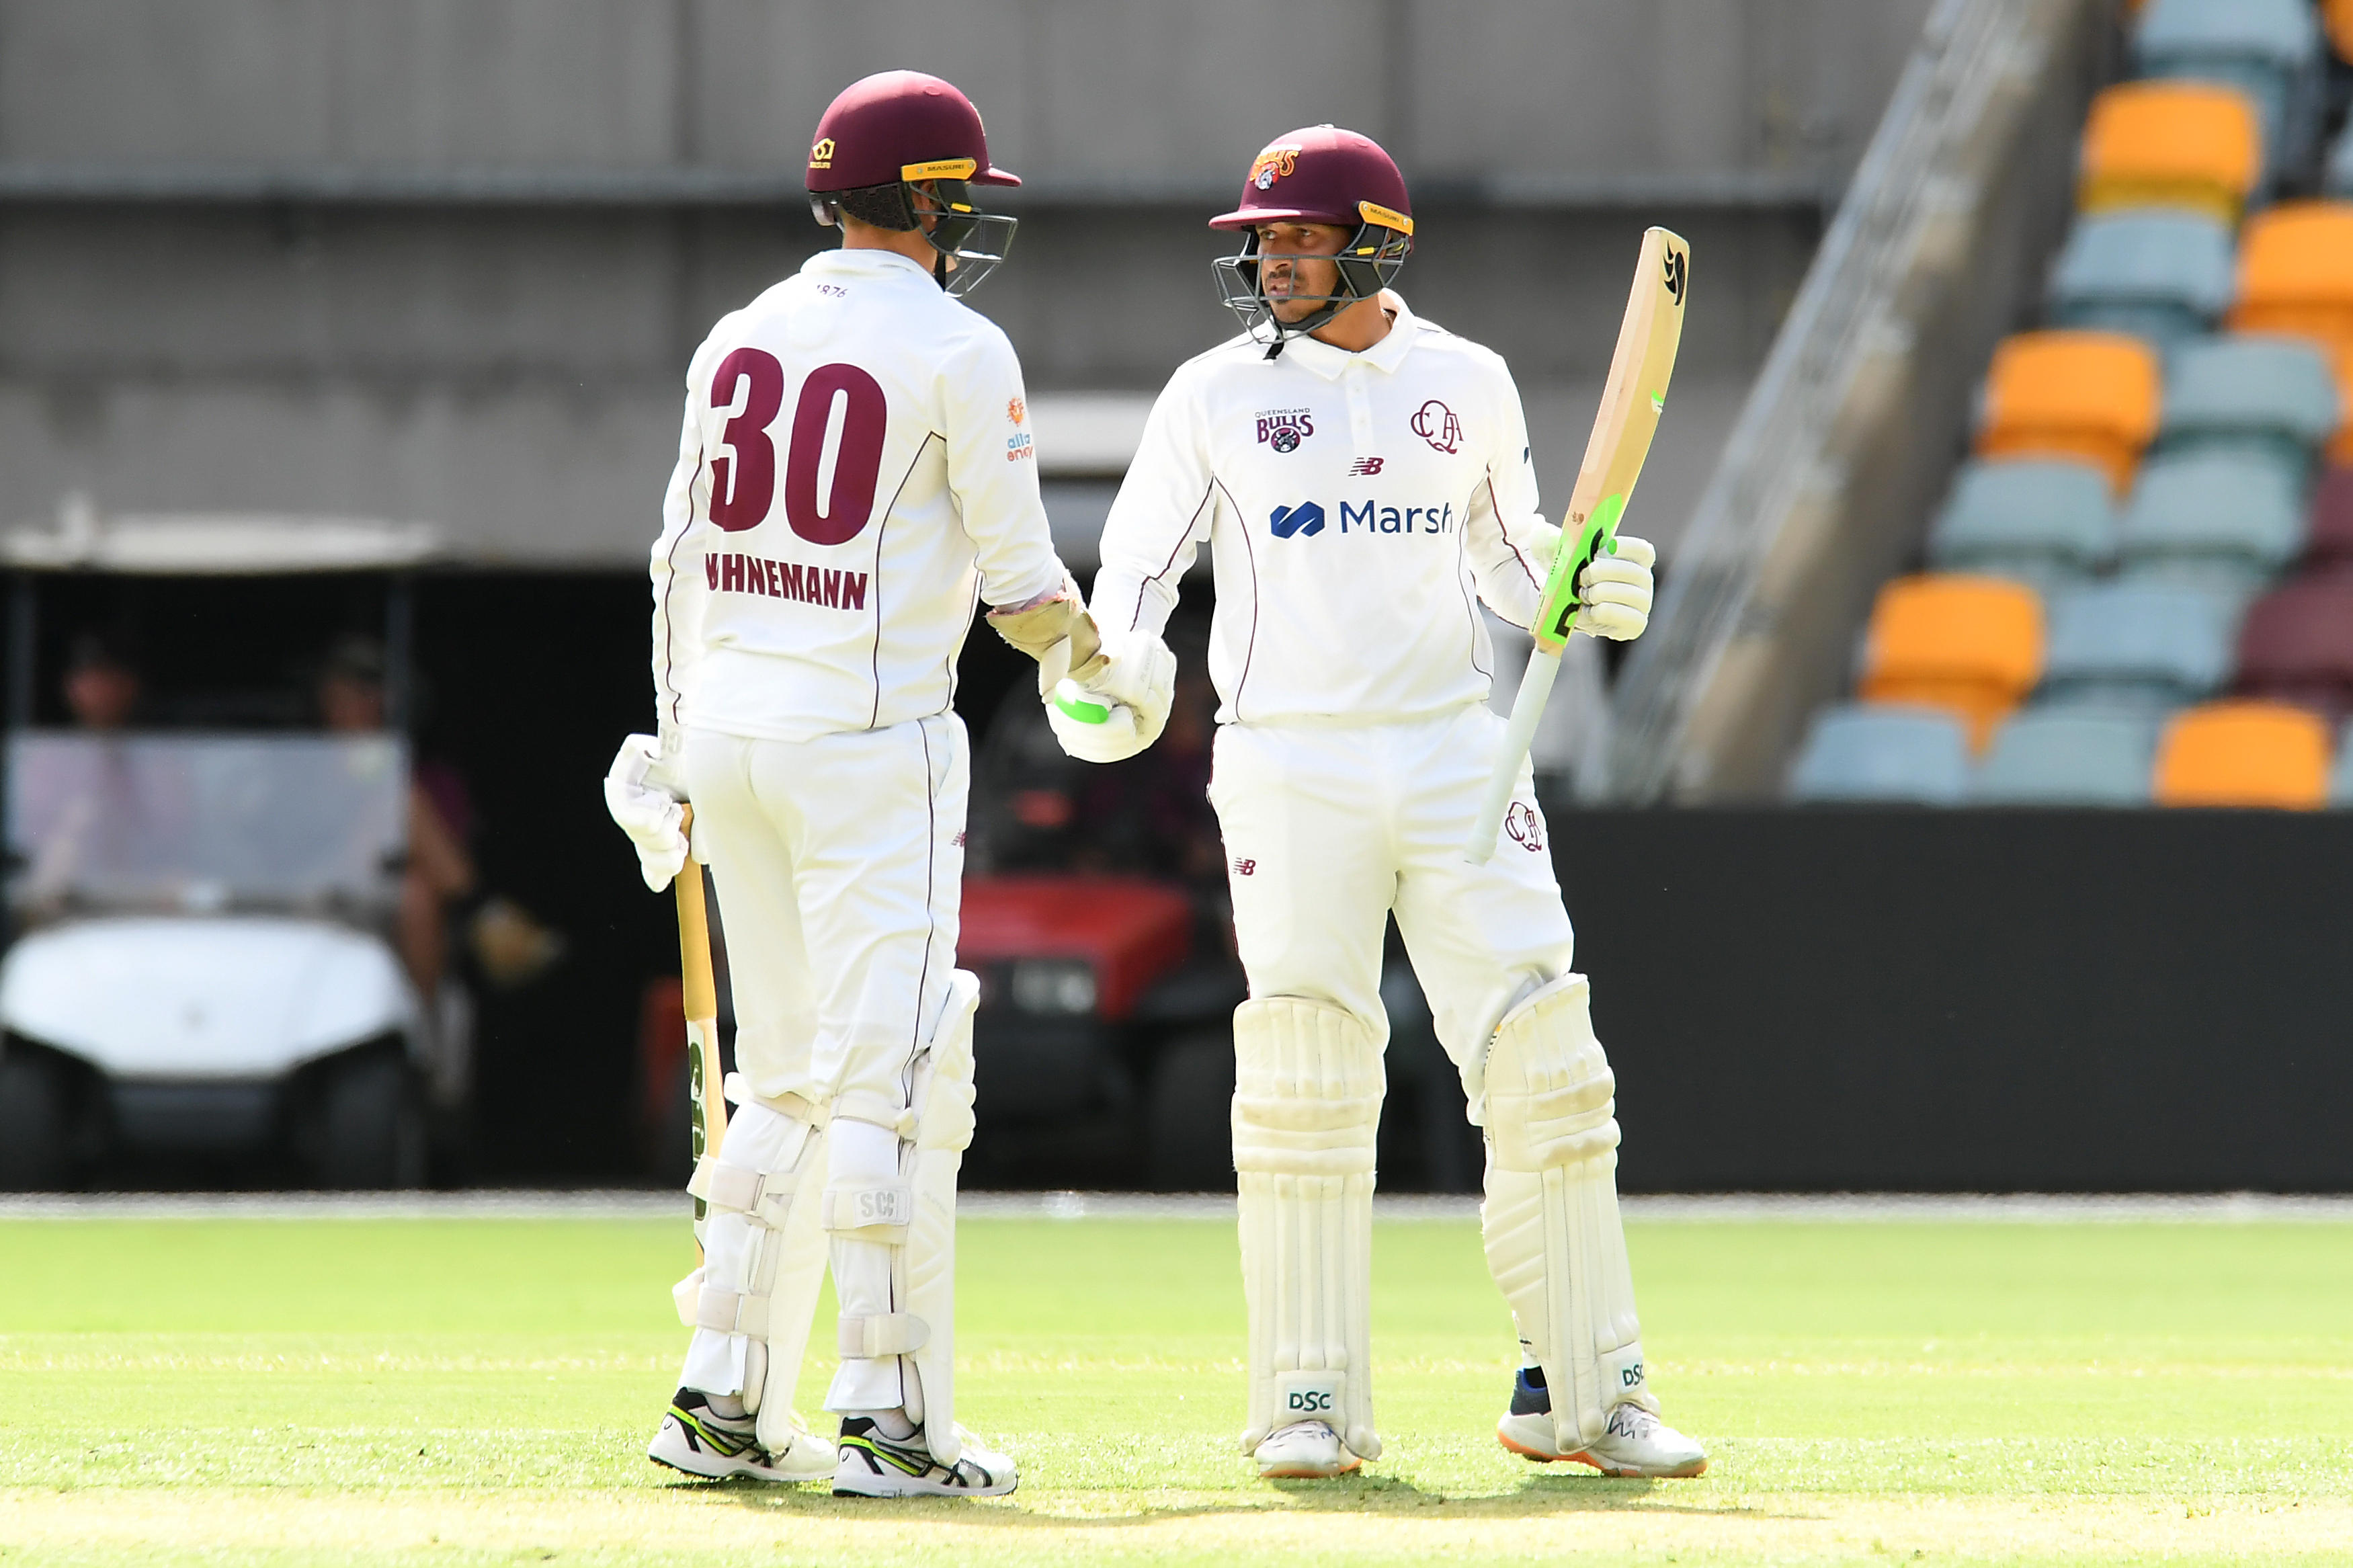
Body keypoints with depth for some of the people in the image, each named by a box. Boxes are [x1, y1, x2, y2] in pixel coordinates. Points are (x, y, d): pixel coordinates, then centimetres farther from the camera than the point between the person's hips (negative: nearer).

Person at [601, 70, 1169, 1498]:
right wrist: (1106, 670, 12)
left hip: (729, 734, 7)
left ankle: (724, 1403, 12)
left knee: (788, 1080, 15)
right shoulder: (959, 352, -8)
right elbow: (1018, 580, -8)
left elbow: (683, 560, 14)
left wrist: (675, 747, 21)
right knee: (890, 1080, -5)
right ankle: (894, 1421, -7)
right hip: (868, 739, -7)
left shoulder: (742, 337, 11)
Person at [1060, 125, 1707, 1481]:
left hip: (1455, 756, 2)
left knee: (1545, 1069, -3)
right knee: (1305, 1088, -5)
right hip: (1290, 770, -2)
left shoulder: (1468, 386, 7)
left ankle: (1584, 1393, 3)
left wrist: (1594, 594, -4)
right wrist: (1097, 692, -15)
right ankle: (1313, 1407, 4)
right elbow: (1138, 567, 3)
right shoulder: (1216, 397, 2)